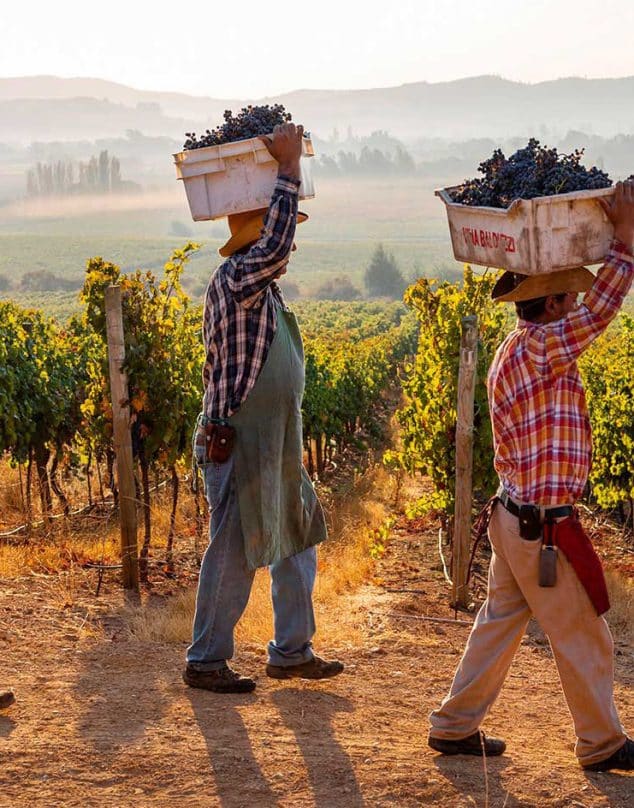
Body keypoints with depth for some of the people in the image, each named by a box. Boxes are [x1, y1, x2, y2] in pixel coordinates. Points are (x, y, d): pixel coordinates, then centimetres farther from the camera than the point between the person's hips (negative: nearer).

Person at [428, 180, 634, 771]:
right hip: (544, 529, -9)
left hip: (513, 516, 9)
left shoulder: (509, 354, 10)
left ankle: (456, 726, 22)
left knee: (499, 623, 17)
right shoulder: (540, 349, -20)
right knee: (584, 640, 4)